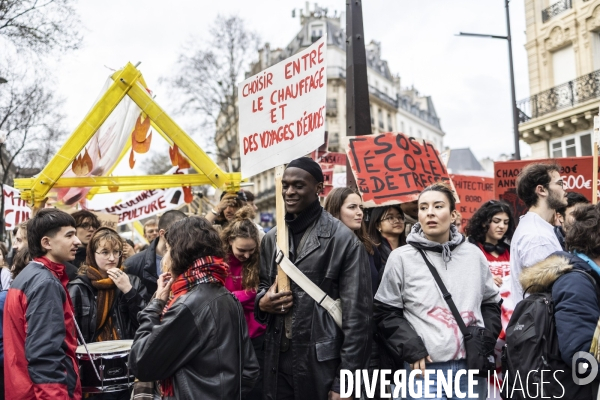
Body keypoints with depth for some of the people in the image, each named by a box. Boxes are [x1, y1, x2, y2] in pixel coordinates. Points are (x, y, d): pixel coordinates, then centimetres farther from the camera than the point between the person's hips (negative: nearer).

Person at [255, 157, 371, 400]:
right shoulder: (271, 238, 9)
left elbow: (356, 314, -10)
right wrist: (262, 301, -3)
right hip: (277, 361, 5)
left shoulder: (343, 240, -9)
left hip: (322, 365, -5)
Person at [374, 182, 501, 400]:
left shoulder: (473, 254, 6)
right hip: (426, 370, -2)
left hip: (471, 368, 3)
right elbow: (385, 312, 0)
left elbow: (491, 302, 17)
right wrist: (411, 349, -10)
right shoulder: (401, 257, -2)